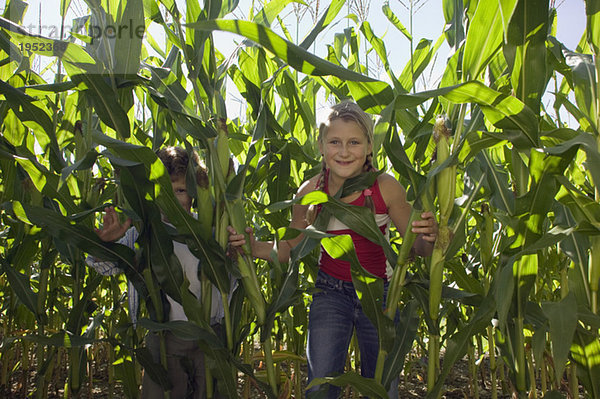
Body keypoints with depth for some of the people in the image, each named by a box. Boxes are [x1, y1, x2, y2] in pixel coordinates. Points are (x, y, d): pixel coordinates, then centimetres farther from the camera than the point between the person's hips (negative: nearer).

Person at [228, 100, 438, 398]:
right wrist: (254, 247, -17)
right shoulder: (310, 192, -14)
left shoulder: (386, 187, -18)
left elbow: (418, 247, -8)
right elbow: (290, 248, 0)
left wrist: (429, 237, -30)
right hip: (331, 292, 0)